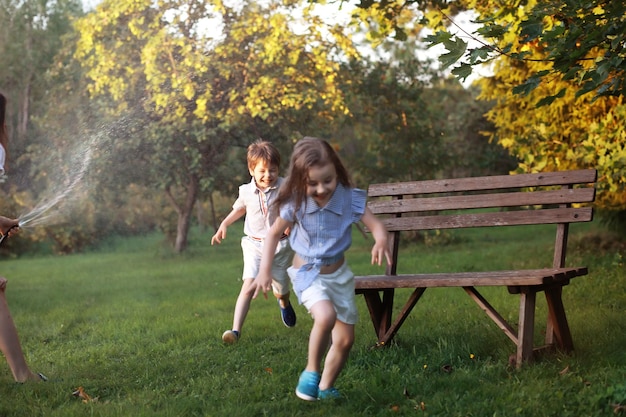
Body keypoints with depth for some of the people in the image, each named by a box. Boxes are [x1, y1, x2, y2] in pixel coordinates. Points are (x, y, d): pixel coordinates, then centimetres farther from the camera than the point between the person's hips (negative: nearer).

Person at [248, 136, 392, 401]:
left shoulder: (350, 198, -16)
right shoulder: (295, 204, -17)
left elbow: (376, 225, -18)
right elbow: (274, 234, -4)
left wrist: (381, 240, -42)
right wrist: (264, 270, -11)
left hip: (339, 274, 3)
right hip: (307, 273, -3)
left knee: (345, 339, 8)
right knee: (326, 316, -32)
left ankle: (326, 387, 30)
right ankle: (311, 372, -9)